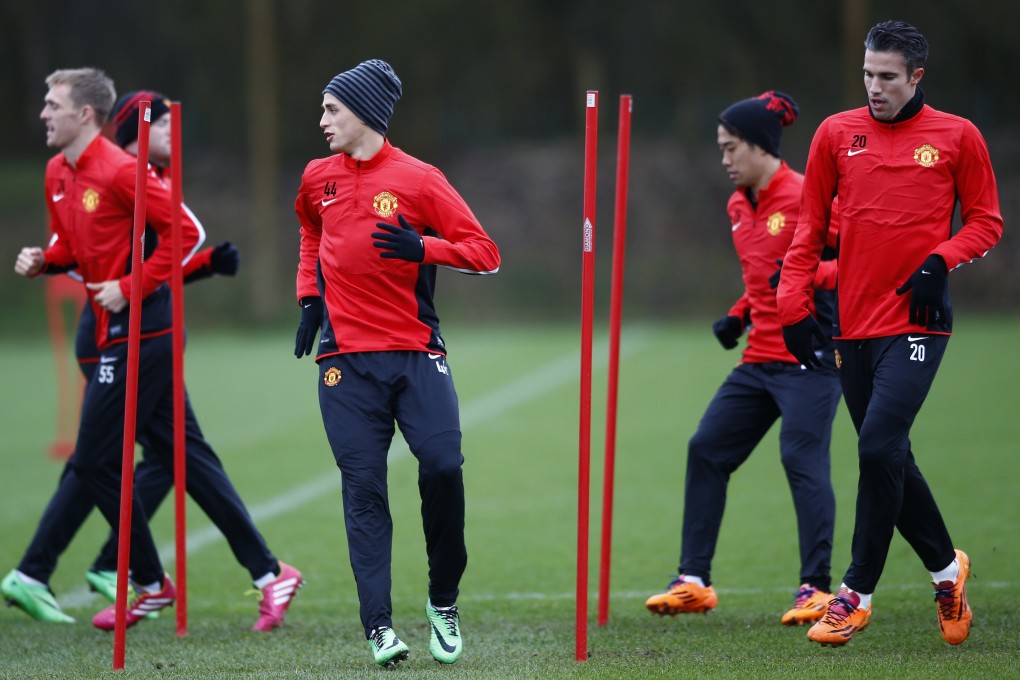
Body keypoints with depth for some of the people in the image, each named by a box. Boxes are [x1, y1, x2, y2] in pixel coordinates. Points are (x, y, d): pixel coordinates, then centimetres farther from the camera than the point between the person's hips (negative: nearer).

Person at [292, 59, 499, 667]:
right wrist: (309, 295, 21)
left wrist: (422, 247, -20)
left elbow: (485, 253, -5)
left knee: (443, 468, -14)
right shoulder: (319, 178, 10)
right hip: (347, 361, 3)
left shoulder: (418, 179, -3)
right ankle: (380, 627, -5)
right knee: (363, 488, -4)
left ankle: (444, 600, 7)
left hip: (417, 354, -3)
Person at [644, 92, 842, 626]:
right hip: (760, 358, 9)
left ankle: (816, 587, -8)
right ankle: (694, 581, 12)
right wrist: (740, 316, 12)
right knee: (707, 449, 5)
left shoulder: (805, 196, -12)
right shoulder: (739, 207, 14)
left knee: (802, 458, -14)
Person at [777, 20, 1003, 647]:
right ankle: (947, 568, 28)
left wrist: (941, 260, -11)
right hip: (854, 324, 4)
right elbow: (810, 226, 12)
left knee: (880, 446, -17)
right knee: (890, 460, 8)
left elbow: (987, 222, 7)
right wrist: (795, 304, 3)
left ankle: (858, 594, -7)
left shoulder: (957, 137, 1)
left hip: (916, 321, -4)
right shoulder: (837, 134, 8)